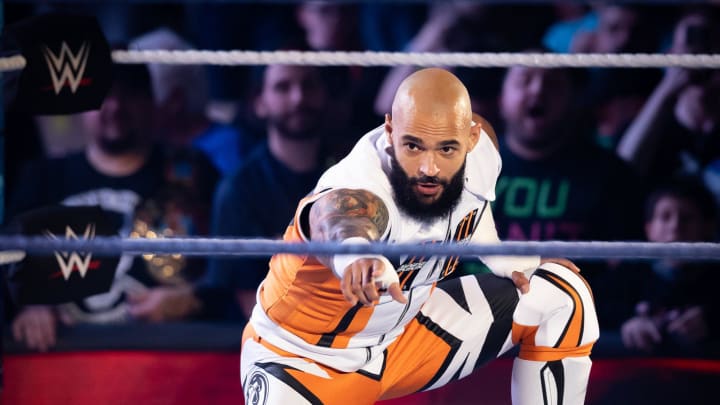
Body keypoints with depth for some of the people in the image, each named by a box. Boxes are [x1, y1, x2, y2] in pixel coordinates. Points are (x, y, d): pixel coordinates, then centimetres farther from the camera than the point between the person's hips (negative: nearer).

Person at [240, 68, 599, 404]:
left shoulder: (480, 152, -15)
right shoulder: (359, 190, -38)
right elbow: (344, 219, -65)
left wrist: (507, 260, 1)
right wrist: (354, 252, -86)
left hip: (406, 328, 7)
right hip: (301, 358, -7)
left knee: (562, 297, -4)